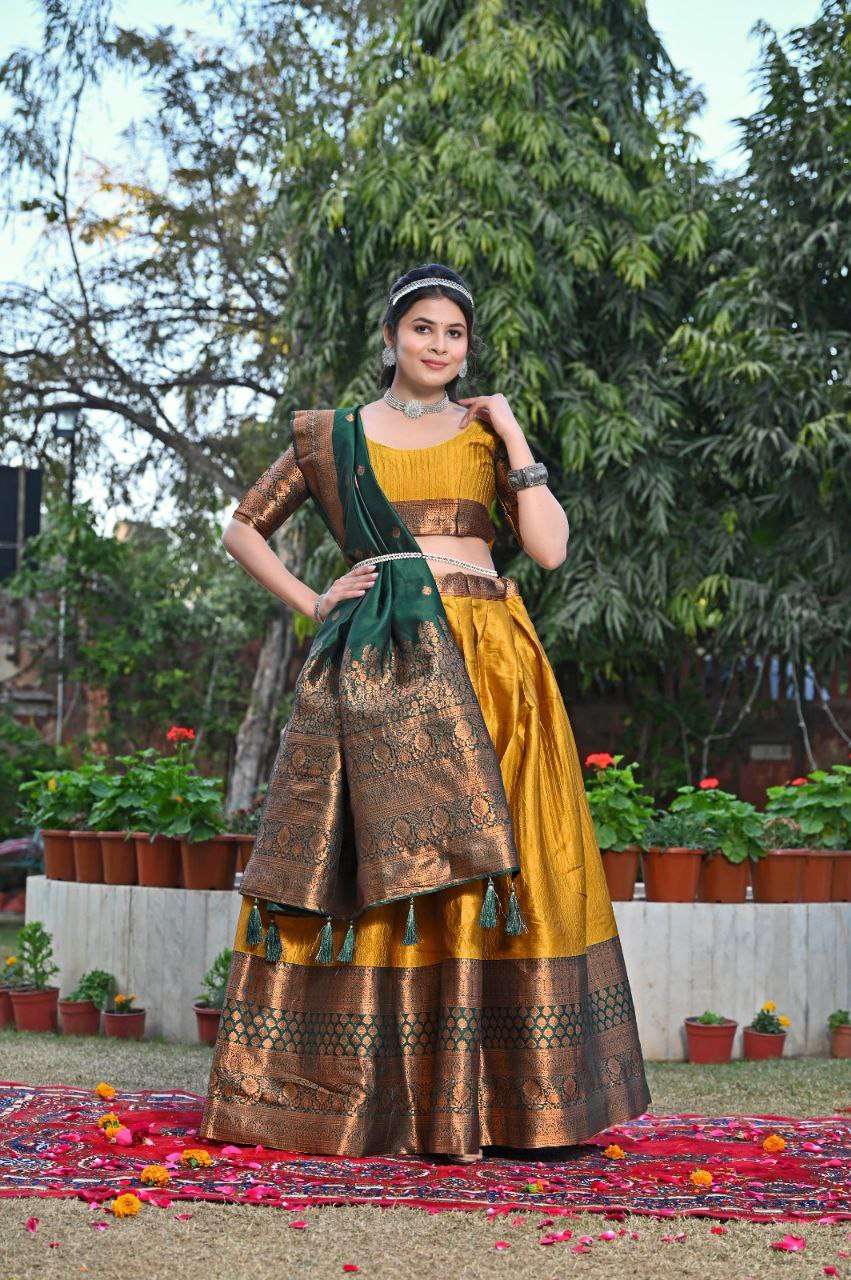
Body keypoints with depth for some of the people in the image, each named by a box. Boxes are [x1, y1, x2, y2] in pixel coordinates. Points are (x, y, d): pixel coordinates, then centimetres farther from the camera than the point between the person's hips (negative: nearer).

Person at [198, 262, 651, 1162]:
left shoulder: (486, 431, 14)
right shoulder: (331, 436, 12)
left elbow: (549, 548, 4)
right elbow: (243, 529, 19)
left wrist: (513, 438, 0)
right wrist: (311, 603, 7)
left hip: (482, 667, 1)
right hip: (373, 672, -1)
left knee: (483, 872, -4)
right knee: (361, 875, -4)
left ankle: (496, 1093, 3)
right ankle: (340, 1090, 3)